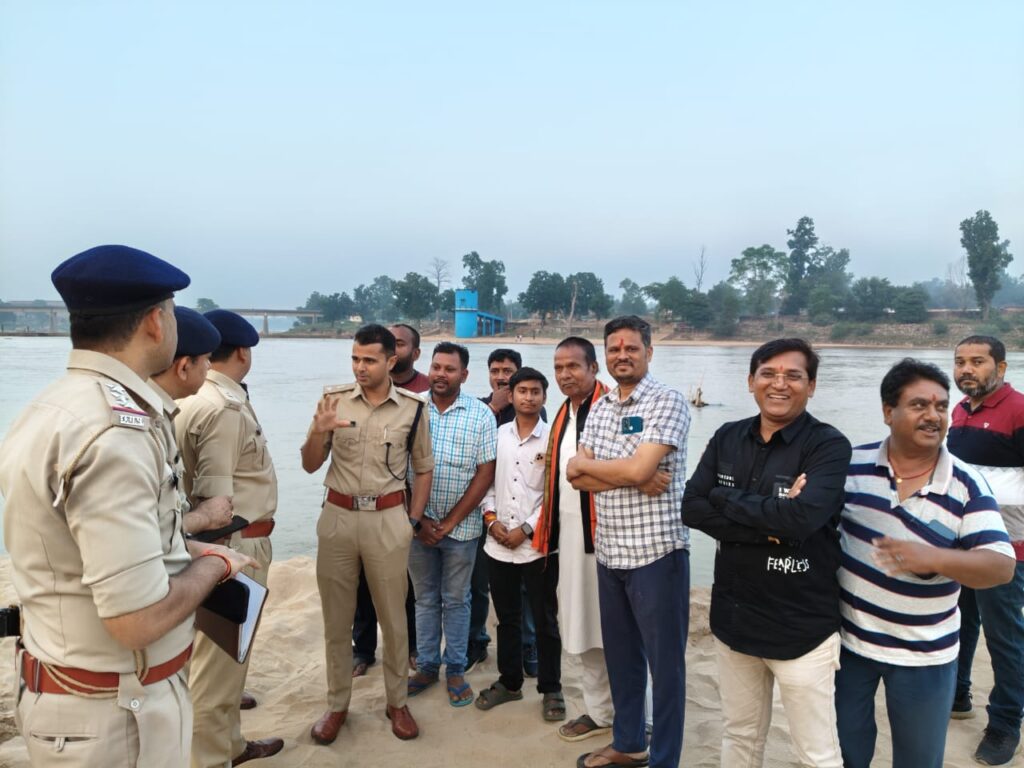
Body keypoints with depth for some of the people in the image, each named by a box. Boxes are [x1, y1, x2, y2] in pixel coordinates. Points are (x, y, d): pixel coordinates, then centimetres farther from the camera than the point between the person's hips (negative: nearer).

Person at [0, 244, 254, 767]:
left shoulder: (51, 408, 4)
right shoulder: (116, 428, -28)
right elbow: (139, 618, -30)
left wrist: (185, 549, 8)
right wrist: (212, 563, -13)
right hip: (115, 712, -9)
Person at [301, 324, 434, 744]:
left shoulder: (412, 407, -5)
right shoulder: (334, 398, -3)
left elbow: (423, 469, 7)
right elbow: (310, 466, 0)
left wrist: (412, 521, 3)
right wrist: (317, 432, -20)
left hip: (388, 519, -1)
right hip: (337, 517, 1)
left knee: (393, 618, 12)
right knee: (336, 618, 14)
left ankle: (397, 702, 31)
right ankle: (337, 705, 31)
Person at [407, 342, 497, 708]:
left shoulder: (480, 414, -5)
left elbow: (485, 473, -6)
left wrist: (451, 521, -9)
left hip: (460, 525, -1)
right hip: (417, 523, 1)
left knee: (456, 600, 11)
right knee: (425, 598, 14)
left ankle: (455, 670, 25)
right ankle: (426, 665, 29)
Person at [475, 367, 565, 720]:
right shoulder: (497, 435, 6)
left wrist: (526, 529, -12)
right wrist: (491, 519, -5)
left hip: (538, 545, -3)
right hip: (498, 544, 4)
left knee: (545, 620, 7)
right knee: (507, 618, 16)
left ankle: (551, 689, 23)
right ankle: (509, 681, 32)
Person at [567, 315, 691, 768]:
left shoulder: (668, 402, -11)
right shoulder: (600, 407, 10)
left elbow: (638, 468, -23)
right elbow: (576, 477, 2)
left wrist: (585, 463, -6)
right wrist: (632, 479, -15)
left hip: (656, 551, -7)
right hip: (609, 552, 7)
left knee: (664, 661, 8)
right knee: (621, 654, 20)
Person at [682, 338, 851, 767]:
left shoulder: (829, 446, -13)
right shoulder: (727, 438, 2)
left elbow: (801, 518, -29)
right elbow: (691, 509, -8)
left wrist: (724, 499, -15)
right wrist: (770, 525, -19)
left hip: (801, 627, -4)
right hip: (732, 618, 5)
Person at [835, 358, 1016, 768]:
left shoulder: (967, 486, -11)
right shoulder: (852, 463, -8)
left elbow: (1002, 566, -16)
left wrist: (933, 558, -34)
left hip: (924, 655, -1)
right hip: (848, 639, 1)